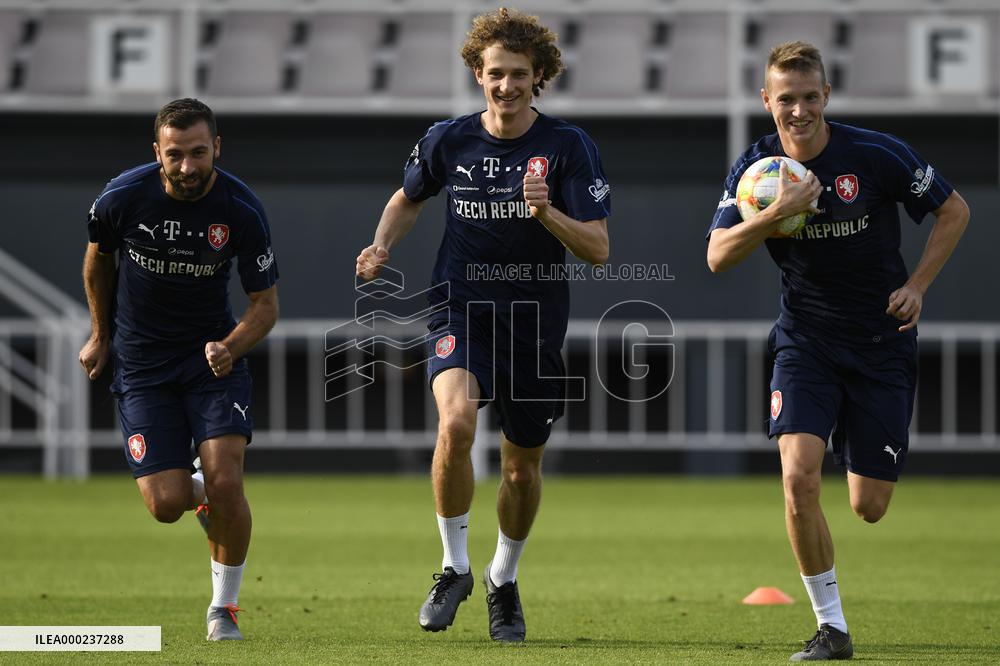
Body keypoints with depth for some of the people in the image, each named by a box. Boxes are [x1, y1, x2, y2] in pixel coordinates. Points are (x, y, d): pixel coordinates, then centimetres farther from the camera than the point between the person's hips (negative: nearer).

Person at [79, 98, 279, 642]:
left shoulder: (242, 210, -16)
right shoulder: (122, 198, -15)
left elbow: (265, 304, -6)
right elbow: (98, 257, 9)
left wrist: (229, 347, -26)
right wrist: (101, 336, 17)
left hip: (213, 356, 0)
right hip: (141, 365, 0)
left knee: (225, 482, -17)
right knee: (166, 504, -11)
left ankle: (223, 607, 5)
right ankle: (200, 492, 29)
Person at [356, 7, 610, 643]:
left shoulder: (569, 147, -8)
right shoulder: (449, 141, -2)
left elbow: (598, 248, -13)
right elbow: (409, 197, 19)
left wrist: (546, 213, -30)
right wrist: (383, 244, 0)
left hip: (536, 323, 0)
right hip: (461, 310, 0)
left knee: (524, 465, 11)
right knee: (457, 420, -28)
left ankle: (504, 579, 39)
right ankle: (455, 566, -9)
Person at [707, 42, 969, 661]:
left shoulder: (876, 155, -12)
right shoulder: (756, 167, -6)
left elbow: (955, 210, 0)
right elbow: (718, 256, -14)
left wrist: (917, 286, -7)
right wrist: (777, 212, -28)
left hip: (881, 342, -1)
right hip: (805, 341, 1)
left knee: (868, 507, 0)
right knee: (799, 474, -21)